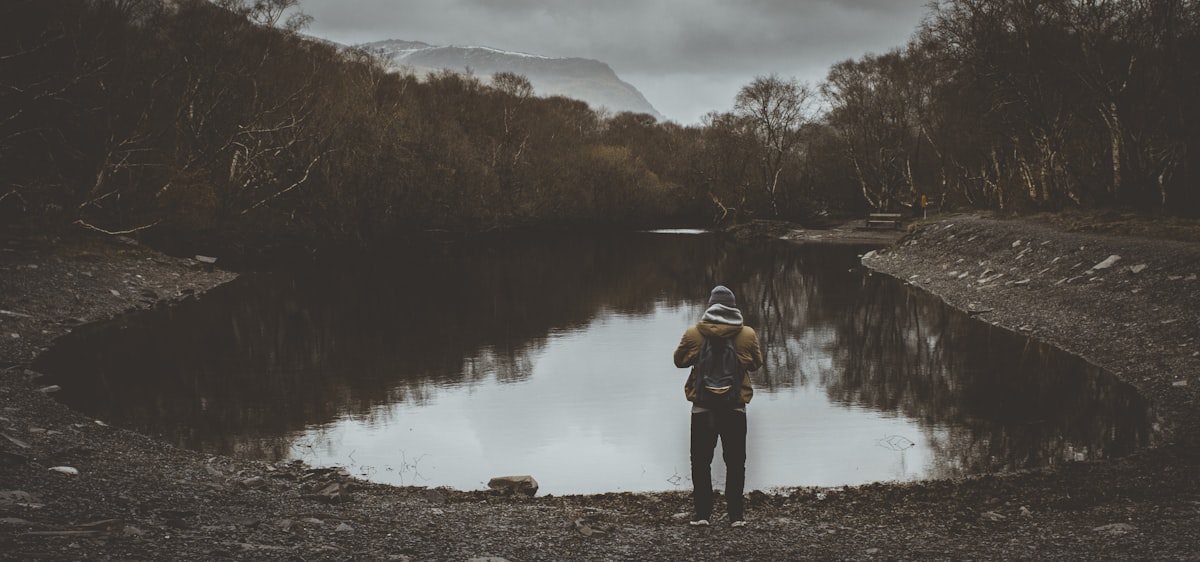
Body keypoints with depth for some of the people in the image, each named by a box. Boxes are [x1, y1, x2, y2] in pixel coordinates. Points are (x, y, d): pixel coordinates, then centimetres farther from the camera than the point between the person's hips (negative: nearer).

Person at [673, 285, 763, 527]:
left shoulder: (693, 333, -9)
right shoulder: (748, 334, -7)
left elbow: (679, 360, 5)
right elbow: (757, 363, 7)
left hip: (702, 407, 0)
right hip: (735, 407, 1)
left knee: (701, 461, 10)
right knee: (735, 461, 10)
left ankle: (703, 512, 9)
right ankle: (736, 514, 10)